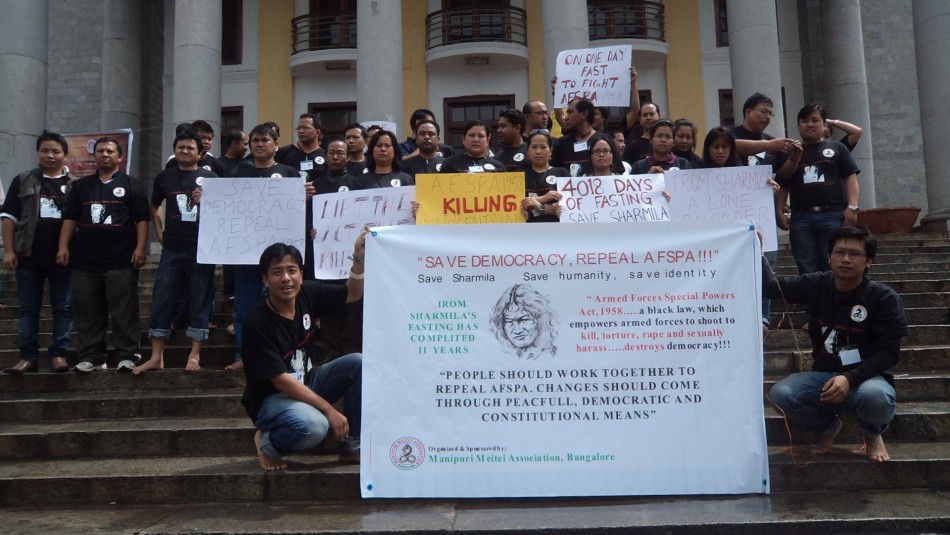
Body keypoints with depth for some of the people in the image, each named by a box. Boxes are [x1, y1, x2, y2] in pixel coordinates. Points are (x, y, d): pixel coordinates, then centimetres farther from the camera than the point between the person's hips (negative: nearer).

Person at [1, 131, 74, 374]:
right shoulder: (22, 181, 8)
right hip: (29, 255, 1)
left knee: (63, 307, 2)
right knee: (28, 308, 5)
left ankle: (59, 354, 8)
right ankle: (28, 357, 9)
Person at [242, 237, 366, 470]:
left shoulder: (308, 293, -8)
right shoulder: (257, 322, -24)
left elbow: (352, 294, 5)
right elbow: (281, 381, -24)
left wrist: (358, 258, -16)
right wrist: (328, 410, -25)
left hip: (305, 385, 7)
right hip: (270, 398, -7)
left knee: (359, 362, -12)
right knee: (312, 426, -36)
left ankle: (352, 446, 0)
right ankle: (268, 443, -1)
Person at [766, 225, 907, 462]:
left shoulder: (884, 298, -9)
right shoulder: (817, 285, 0)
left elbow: (889, 353, -12)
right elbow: (772, 287, -4)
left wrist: (850, 379, -26)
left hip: (866, 377, -2)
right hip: (824, 375, 3)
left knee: (876, 396, -39)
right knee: (780, 394, -26)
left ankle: (872, 434, 3)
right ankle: (828, 426, 10)